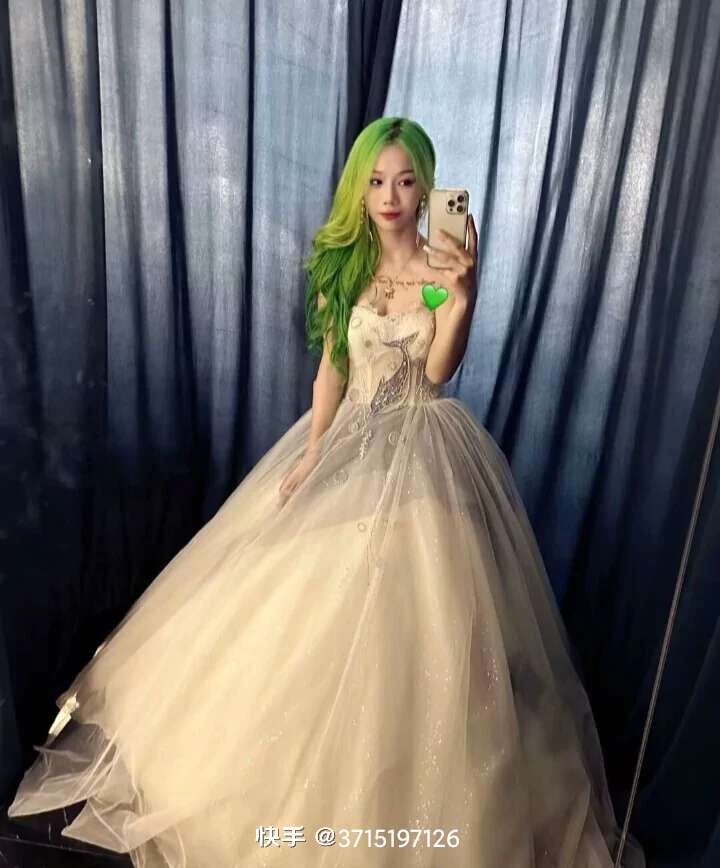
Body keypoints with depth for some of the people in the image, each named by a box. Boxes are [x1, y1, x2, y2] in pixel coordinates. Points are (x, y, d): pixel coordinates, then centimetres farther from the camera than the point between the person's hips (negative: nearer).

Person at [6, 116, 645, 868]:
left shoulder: (444, 265, -7)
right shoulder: (343, 263, 3)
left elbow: (438, 372, -19)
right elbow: (331, 367, 4)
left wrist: (463, 291, -33)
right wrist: (310, 454, -1)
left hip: (421, 450, -3)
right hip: (350, 440, 4)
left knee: (405, 614, 2)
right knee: (323, 604, 13)